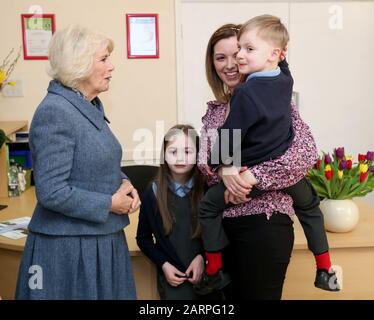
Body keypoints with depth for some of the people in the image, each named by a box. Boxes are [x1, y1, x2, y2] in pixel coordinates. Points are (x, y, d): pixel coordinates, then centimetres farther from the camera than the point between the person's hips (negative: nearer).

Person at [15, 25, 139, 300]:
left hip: (102, 240, 9)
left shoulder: (92, 106, 8)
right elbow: (51, 192, -24)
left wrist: (124, 183, 0)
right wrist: (111, 204, -16)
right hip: (68, 248, -9)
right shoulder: (55, 111, -20)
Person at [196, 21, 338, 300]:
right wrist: (225, 170, -21)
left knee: (259, 294, 5)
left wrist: (252, 177, -22)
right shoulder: (215, 110, 10)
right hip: (224, 222, 6)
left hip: (263, 222, -6)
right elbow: (205, 162, 1)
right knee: (235, 293, 18)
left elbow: (306, 153, -20)